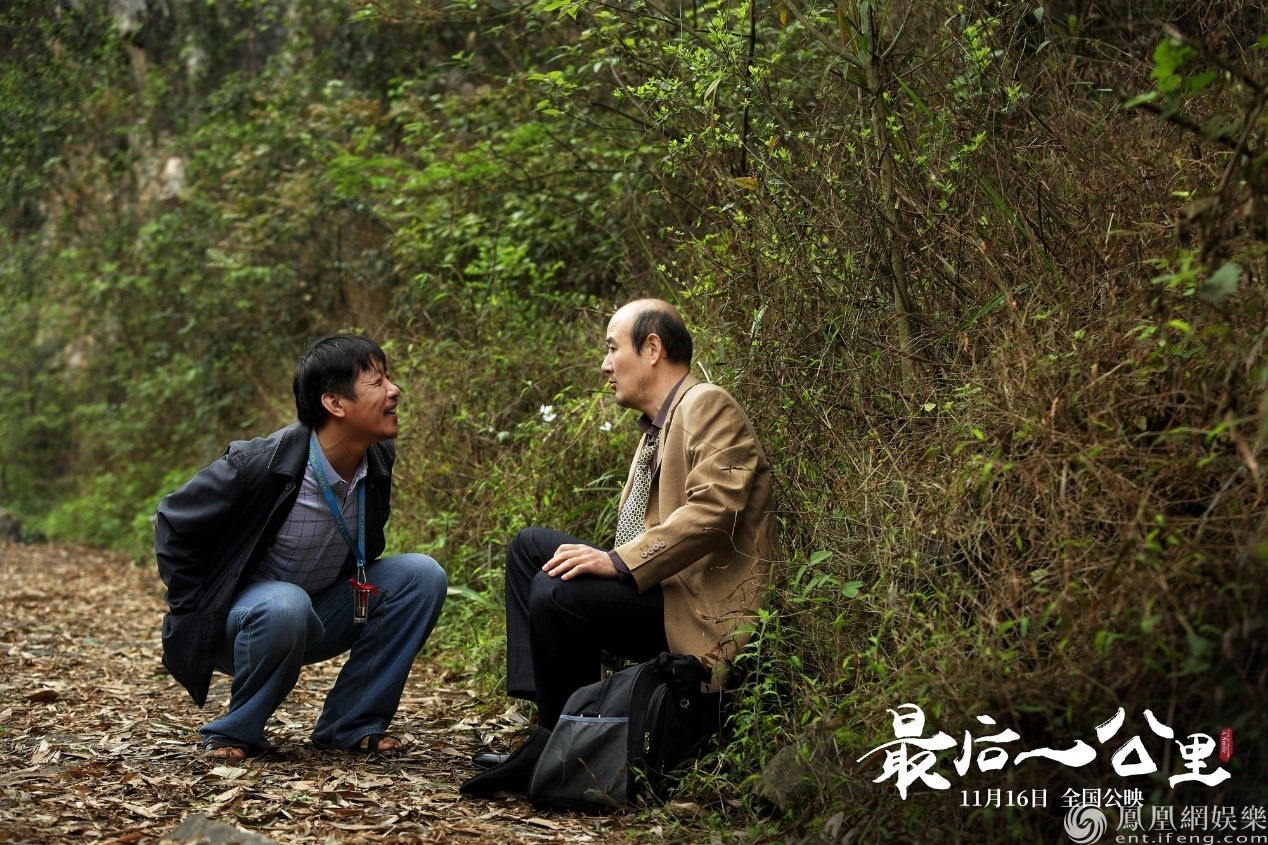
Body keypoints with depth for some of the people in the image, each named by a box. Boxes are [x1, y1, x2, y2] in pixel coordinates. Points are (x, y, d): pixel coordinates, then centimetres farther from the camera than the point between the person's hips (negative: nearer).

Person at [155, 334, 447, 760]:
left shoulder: (379, 458, -9)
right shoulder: (259, 465, -26)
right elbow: (174, 522, -12)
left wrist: (363, 590, 4)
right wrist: (197, 614, -11)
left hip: (321, 614, 6)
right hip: (237, 619, -6)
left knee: (422, 574, -14)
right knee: (284, 605, -39)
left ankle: (352, 723, -5)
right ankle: (235, 732, -13)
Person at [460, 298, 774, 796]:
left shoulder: (707, 406, -9)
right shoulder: (656, 427, 21)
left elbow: (712, 511, -23)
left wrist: (619, 562, -25)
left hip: (700, 611, -10)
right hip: (657, 590, 10)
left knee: (556, 593, -26)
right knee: (529, 545, 6)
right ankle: (546, 718, -2)